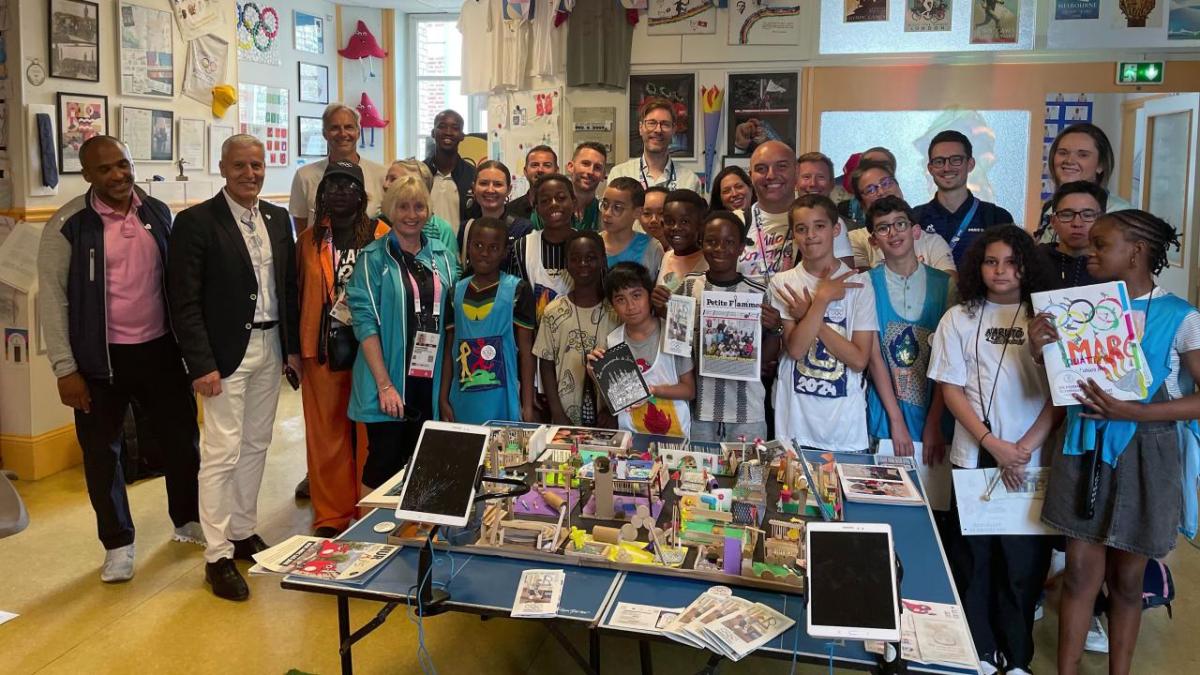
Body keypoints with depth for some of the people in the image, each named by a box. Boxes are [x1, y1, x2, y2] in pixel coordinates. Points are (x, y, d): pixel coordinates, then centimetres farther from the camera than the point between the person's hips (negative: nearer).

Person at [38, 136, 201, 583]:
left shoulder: (158, 213, 2)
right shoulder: (68, 225, -11)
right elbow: (52, 299, -9)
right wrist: (65, 369, -11)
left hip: (160, 349, 4)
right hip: (101, 359, -3)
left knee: (182, 438, 13)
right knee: (102, 453, 8)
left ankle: (188, 520, 35)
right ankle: (118, 543, 26)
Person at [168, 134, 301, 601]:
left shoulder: (278, 218, 9)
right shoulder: (196, 222, -9)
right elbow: (184, 302, -12)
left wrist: (293, 347, 9)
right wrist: (201, 365, -15)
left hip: (271, 348, 6)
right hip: (227, 352, -6)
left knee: (256, 446, 14)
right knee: (222, 453, -3)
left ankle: (243, 533, 28)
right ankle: (218, 556, 7)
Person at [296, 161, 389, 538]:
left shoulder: (382, 237, -2)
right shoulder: (309, 241, 7)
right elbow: (298, 295, 10)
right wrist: (295, 349, 6)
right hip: (323, 351, 2)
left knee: (370, 435, 5)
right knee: (326, 436, 9)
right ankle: (330, 515, 21)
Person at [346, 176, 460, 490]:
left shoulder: (443, 257, 9)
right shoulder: (373, 258, -4)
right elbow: (365, 322, -10)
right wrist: (384, 384, -16)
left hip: (430, 379, 4)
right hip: (387, 381, -4)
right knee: (384, 464, 2)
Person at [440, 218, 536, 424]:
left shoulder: (517, 290, -3)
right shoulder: (456, 292, 9)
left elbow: (526, 351, -2)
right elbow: (449, 350, 12)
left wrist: (528, 406, -6)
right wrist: (443, 400, 8)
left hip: (503, 405, -3)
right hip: (463, 404, 4)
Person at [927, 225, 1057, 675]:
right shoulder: (959, 318, 5)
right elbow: (950, 389, 1)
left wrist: (1025, 447, -10)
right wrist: (993, 445, -9)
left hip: (1033, 462, 0)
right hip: (974, 457, 1)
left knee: (1024, 558, 3)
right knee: (975, 555, 6)